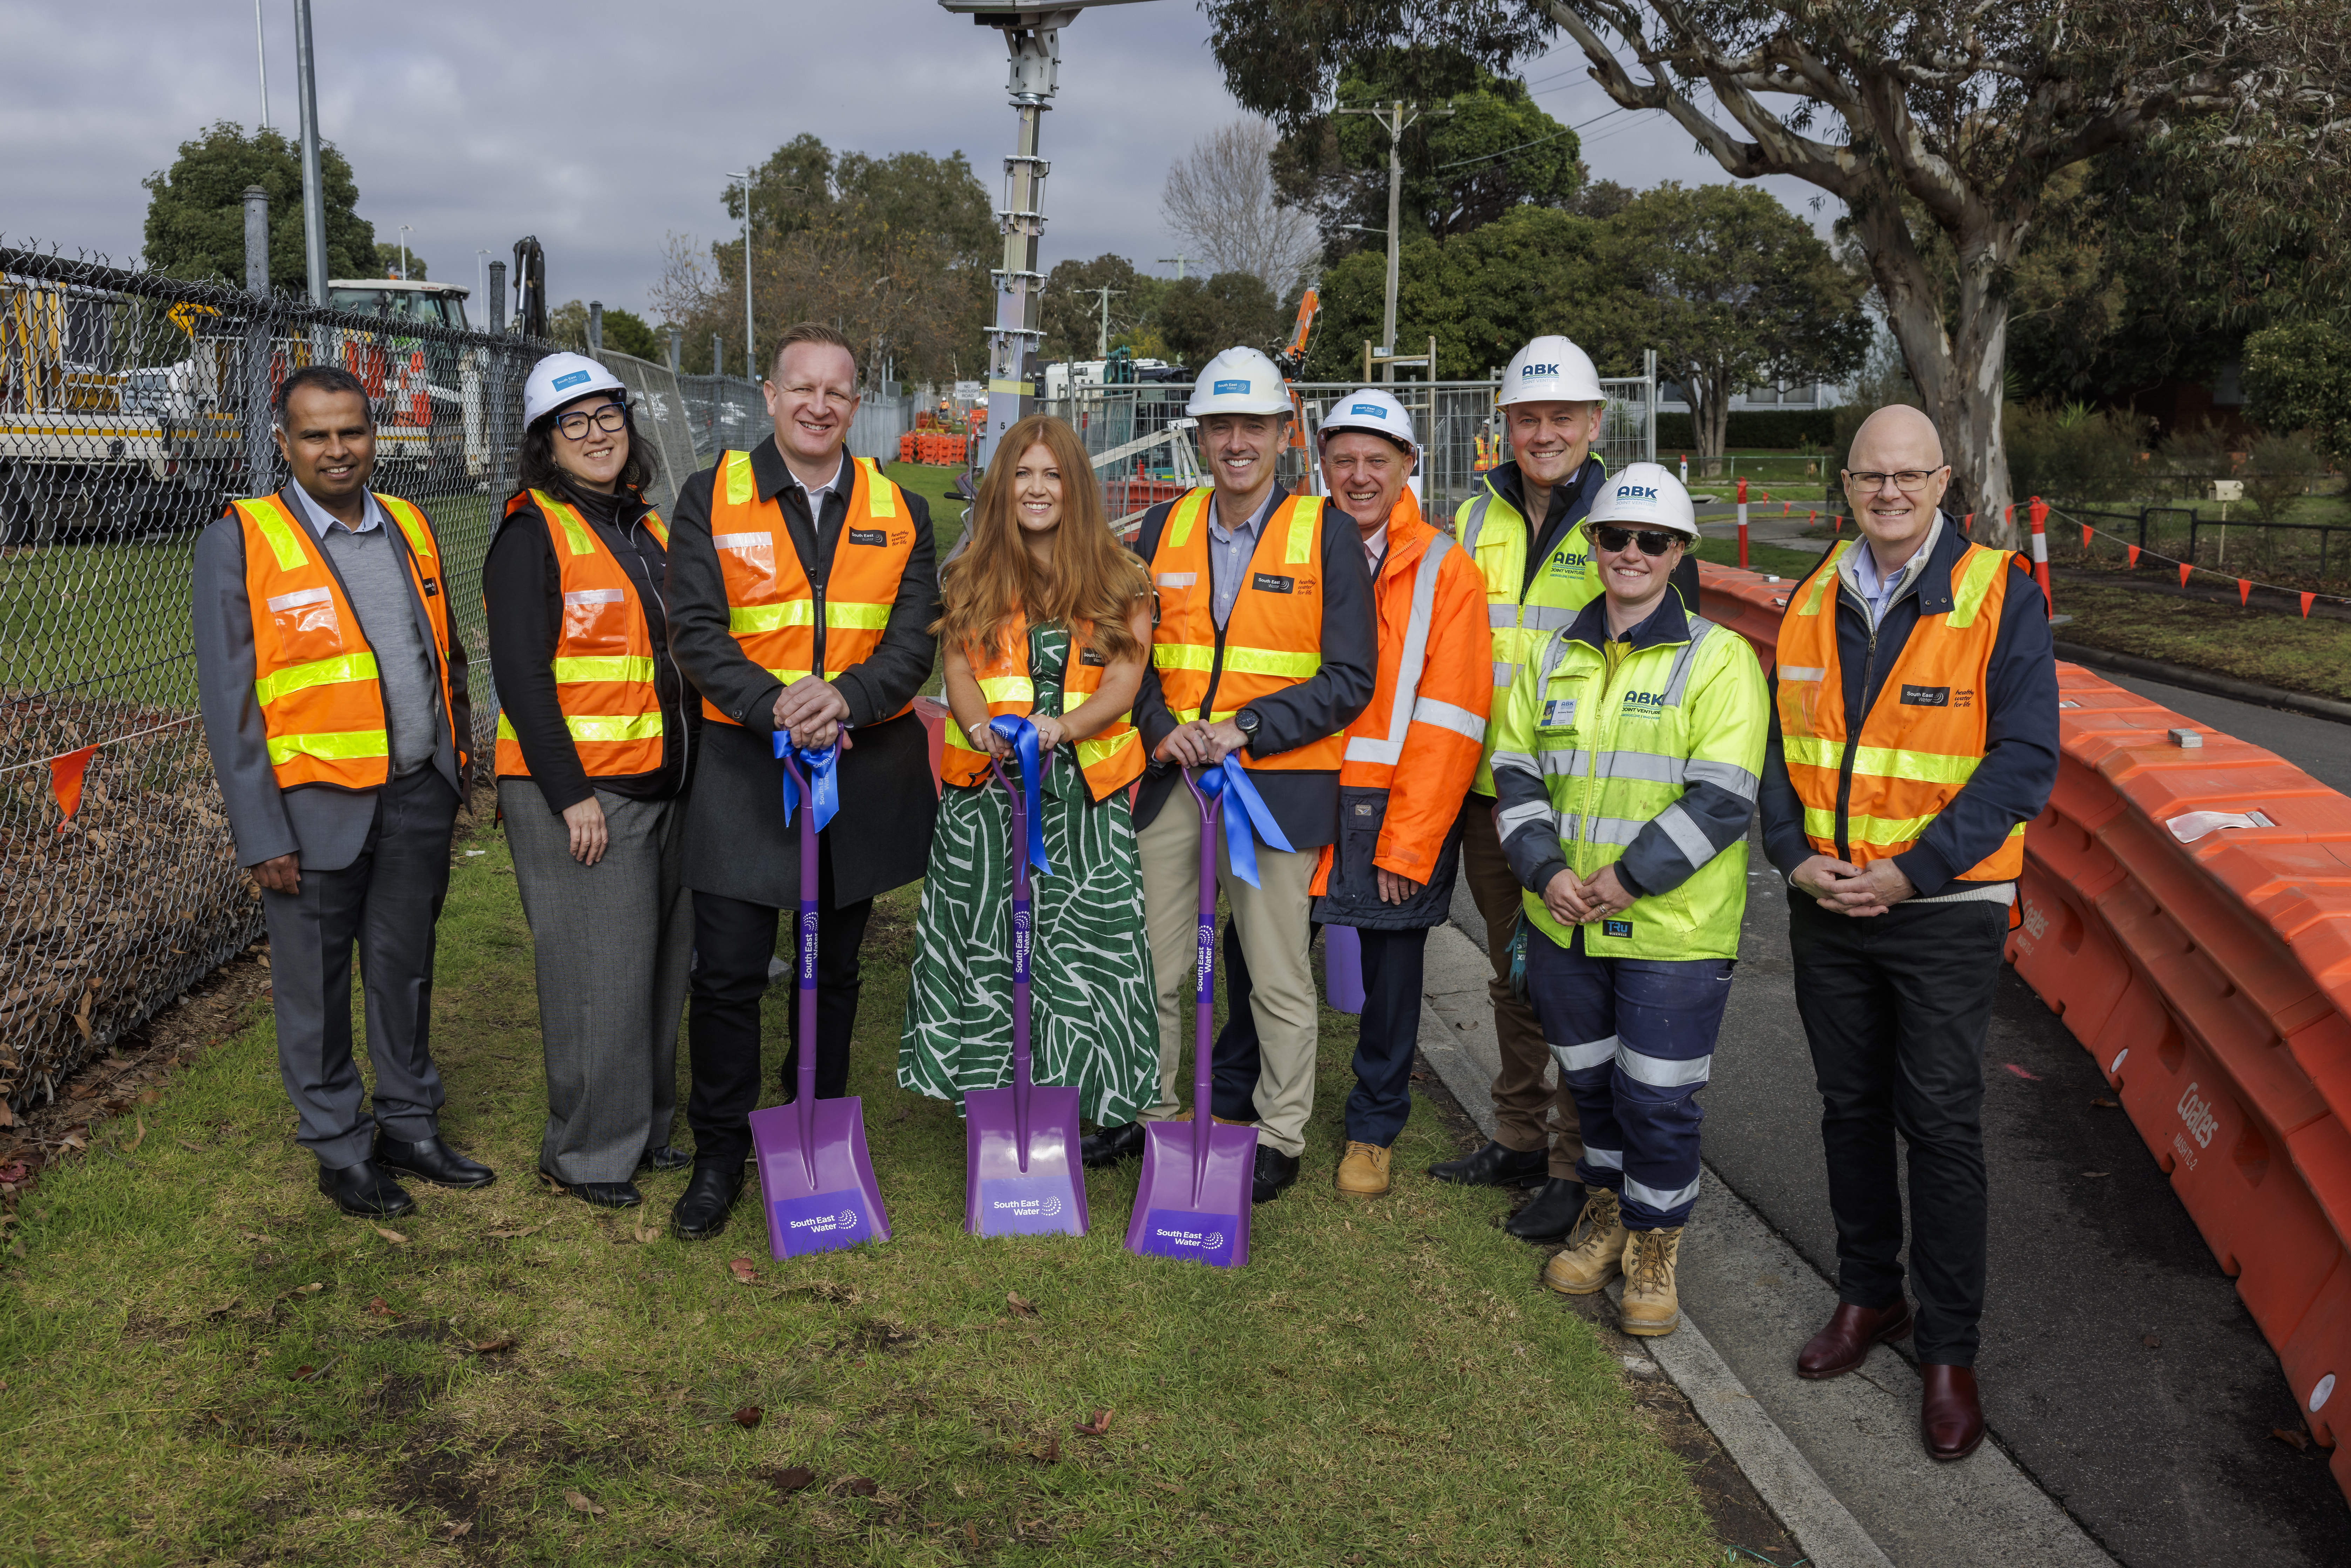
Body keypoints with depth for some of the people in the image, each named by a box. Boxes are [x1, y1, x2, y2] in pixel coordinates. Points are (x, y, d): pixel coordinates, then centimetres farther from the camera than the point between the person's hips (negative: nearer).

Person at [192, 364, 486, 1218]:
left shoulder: (409, 525, 8)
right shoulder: (240, 540, -7)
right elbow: (228, 699, -8)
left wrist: (457, 759, 14)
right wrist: (261, 835, -11)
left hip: (418, 797, 4)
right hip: (316, 806, -4)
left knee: (406, 969, 15)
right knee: (316, 986, 8)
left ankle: (410, 1127, 30)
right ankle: (340, 1149, 23)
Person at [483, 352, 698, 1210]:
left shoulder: (647, 527, 15)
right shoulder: (533, 532, -8)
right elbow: (521, 675, -14)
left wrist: (694, 768, 17)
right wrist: (570, 794, -18)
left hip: (664, 784, 7)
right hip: (576, 792, -7)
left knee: (663, 963, 12)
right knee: (597, 973, -3)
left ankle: (647, 1126, 27)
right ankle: (586, 1152, 13)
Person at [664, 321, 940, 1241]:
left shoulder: (899, 513, 7)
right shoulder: (712, 497, 1)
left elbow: (915, 639, -2)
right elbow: (695, 631, -7)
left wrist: (848, 697, -21)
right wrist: (774, 707, -23)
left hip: (865, 767, 2)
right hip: (744, 763, -2)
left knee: (835, 969, 14)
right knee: (727, 974, -2)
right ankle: (719, 1156, 15)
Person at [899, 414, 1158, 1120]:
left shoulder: (1117, 577, 7)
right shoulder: (971, 572, 11)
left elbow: (1124, 678, -1)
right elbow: (958, 669, 5)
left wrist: (1063, 726, -20)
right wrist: (981, 729, -17)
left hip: (1084, 785, -1)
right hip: (987, 782, 1)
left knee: (1081, 945, -2)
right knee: (988, 943, 1)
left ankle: (1089, 1102, 9)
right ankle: (991, 1100, 11)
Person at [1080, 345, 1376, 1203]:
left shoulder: (1327, 538, -4)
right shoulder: (1164, 527, 7)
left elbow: (1349, 678, -8)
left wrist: (1244, 730, -16)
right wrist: (1163, 728, -9)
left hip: (1280, 784, -4)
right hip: (1171, 778, 4)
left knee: (1278, 976, 7)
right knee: (1156, 964, 14)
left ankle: (1280, 1136, 22)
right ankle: (1149, 1110, 32)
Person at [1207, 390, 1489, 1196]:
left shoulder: (1444, 571, -4)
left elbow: (1448, 725, -8)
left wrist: (1407, 844, -12)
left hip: (1396, 813, -2)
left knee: (1390, 972, 11)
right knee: (1254, 955, 10)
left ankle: (1373, 1130, 31)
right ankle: (1233, 1103, 33)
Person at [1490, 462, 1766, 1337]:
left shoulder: (1719, 659, -7)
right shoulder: (1552, 658, 8)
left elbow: (1721, 798, -14)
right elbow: (1515, 773, 7)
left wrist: (1626, 880, -20)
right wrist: (1547, 872, -9)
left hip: (1674, 930, -4)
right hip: (1565, 924, 5)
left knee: (1659, 1097, 3)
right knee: (1590, 1081, 18)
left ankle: (1653, 1248, 24)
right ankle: (1605, 1216, 39)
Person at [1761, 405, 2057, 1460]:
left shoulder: (2000, 595, -9)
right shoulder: (1814, 600, 6)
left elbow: (2024, 758, -13)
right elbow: (1781, 741, 11)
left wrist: (1911, 872, -18)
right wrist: (1795, 855, -5)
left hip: (1944, 909, -4)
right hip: (1826, 903, 5)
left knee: (1941, 1126, 0)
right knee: (1851, 1109, 15)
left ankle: (1950, 1350, 14)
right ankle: (1867, 1294, 32)